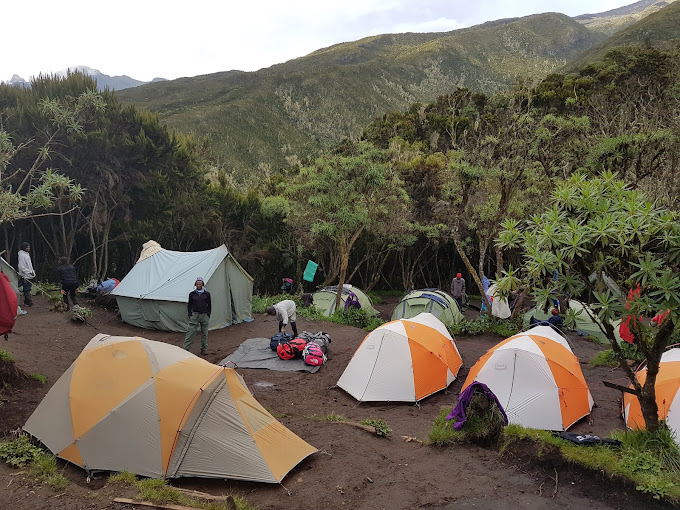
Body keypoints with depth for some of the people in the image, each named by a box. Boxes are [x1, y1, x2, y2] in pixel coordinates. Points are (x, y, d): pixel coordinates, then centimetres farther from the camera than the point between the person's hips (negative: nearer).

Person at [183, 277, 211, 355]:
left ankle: (204, 349, 18)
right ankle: (186, 348, -4)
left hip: (204, 315, 1)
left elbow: (209, 305, 9)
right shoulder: (192, 294, 4)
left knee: (204, 333, 7)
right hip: (195, 314, -1)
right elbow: (189, 305, 10)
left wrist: (208, 314, 1)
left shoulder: (207, 294, 4)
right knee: (191, 331, -7)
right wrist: (190, 314, 1)